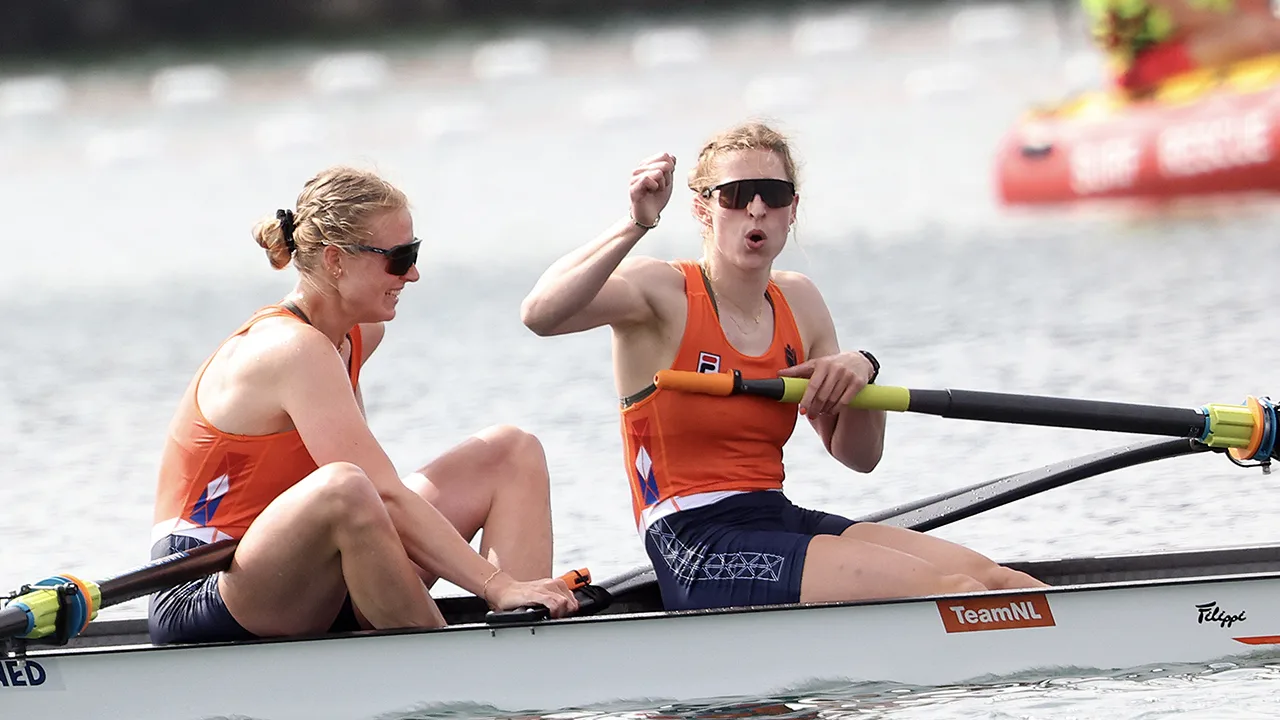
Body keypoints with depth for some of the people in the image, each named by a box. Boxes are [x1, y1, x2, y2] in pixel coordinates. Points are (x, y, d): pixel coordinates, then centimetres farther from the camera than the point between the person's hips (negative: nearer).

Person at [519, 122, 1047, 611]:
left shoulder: (799, 302, 14)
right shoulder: (663, 292, -5)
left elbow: (859, 457, 20)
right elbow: (541, 314, -26)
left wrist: (860, 372, -1)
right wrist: (636, 225, -32)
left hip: (779, 522, 7)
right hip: (698, 545, -7)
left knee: (988, 578, -10)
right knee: (953, 588, -21)